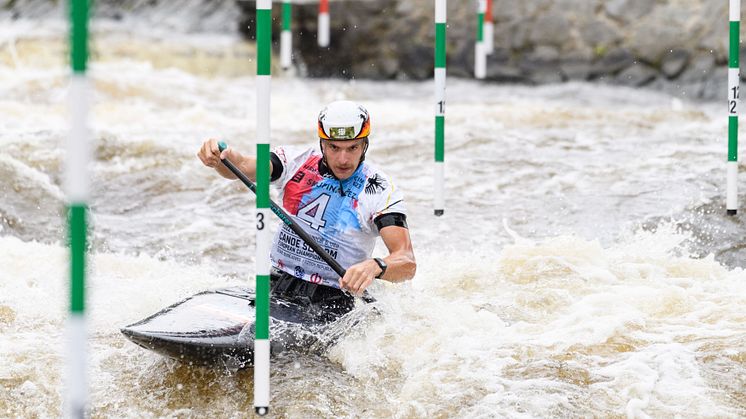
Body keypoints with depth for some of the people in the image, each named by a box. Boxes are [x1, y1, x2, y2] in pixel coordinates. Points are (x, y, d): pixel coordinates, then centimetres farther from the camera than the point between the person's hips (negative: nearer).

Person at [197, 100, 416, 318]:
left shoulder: (380, 191, -8)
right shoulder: (297, 161, 2)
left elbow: (408, 263, -19)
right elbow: (242, 167, -14)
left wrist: (375, 267, -42)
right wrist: (218, 157, -39)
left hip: (334, 298, -3)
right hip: (279, 285, 3)